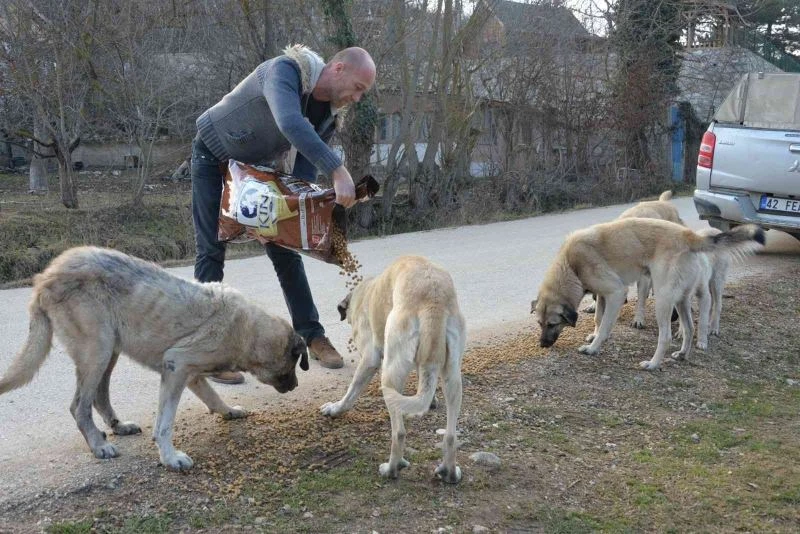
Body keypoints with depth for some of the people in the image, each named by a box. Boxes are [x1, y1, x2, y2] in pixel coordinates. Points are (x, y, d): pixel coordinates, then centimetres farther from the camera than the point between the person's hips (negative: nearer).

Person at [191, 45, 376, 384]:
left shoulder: (329, 111, -10)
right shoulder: (284, 71, -33)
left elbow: (306, 167, -7)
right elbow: (291, 124, -53)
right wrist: (338, 172, -58)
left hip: (259, 166, 6)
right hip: (214, 156, -6)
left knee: (285, 250, 4)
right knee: (212, 251, -8)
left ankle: (313, 336, 14)